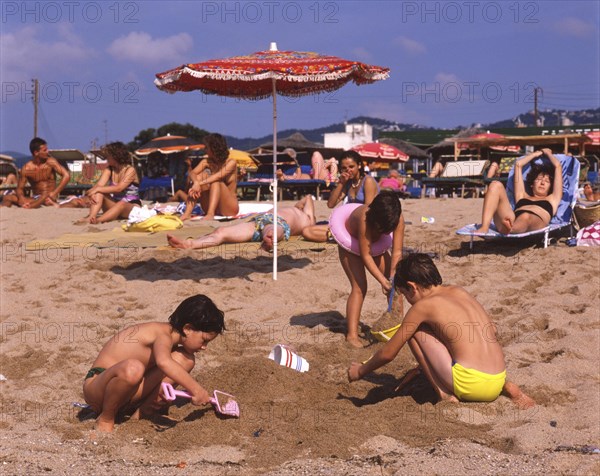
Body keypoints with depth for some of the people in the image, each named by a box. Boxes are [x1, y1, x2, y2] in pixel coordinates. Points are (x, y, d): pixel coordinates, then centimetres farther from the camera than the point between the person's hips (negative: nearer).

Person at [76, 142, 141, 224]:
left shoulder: (130, 170, -10)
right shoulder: (109, 170, 6)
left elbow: (118, 188, -23)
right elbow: (99, 185, -9)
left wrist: (97, 189, -27)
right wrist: (93, 192, -32)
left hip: (132, 206, -5)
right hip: (115, 205, 5)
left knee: (121, 204, -39)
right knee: (99, 193, -19)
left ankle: (97, 220, -56)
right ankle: (91, 217, -42)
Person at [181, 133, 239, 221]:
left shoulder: (231, 163, -7)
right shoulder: (207, 162, 7)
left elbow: (218, 176, -26)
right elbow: (192, 173, -11)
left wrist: (200, 184, -36)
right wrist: (196, 182, -33)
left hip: (230, 209, -4)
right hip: (211, 207, 4)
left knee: (216, 181, -26)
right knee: (200, 176, -15)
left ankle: (210, 214, -44)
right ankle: (187, 213, -30)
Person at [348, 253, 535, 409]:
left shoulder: (423, 306, -1)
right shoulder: (460, 292, 16)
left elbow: (388, 353, 3)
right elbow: (491, 330, 25)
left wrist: (360, 371, 22)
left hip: (470, 385, -7)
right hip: (497, 381, 7)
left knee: (415, 330, 5)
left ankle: (445, 395, 1)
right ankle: (507, 387, 15)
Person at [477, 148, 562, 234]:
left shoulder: (552, 200, 36)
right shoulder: (522, 196, 40)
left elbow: (558, 166, 38)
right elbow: (518, 164, 43)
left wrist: (547, 153, 55)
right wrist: (537, 153, 56)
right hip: (511, 219, 3)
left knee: (525, 217, -39)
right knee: (496, 185, -12)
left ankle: (507, 229, -77)